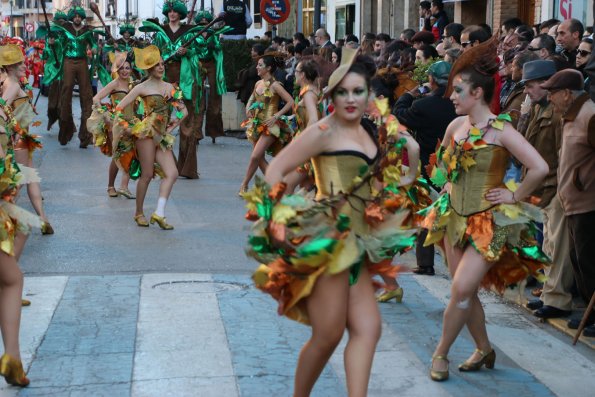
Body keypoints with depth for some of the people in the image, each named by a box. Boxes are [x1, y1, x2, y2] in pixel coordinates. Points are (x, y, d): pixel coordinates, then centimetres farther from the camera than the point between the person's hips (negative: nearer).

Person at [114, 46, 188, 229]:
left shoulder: (169, 87, 12)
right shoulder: (142, 88, -3)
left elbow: (183, 111, 19)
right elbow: (120, 108, -3)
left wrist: (172, 126, 10)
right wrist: (128, 127, -4)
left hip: (162, 135, 6)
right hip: (146, 133, -6)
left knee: (172, 173, -9)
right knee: (147, 175, -4)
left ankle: (159, 213, -8)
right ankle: (139, 213, 12)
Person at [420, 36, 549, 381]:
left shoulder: (501, 130, -16)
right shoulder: (456, 126, 3)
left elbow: (540, 168, -23)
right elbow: (442, 159, 25)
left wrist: (514, 197, -15)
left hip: (489, 221, -6)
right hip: (456, 217, 7)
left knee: (462, 288, -12)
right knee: (465, 291, 10)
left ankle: (441, 352, 6)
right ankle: (484, 350, 27)